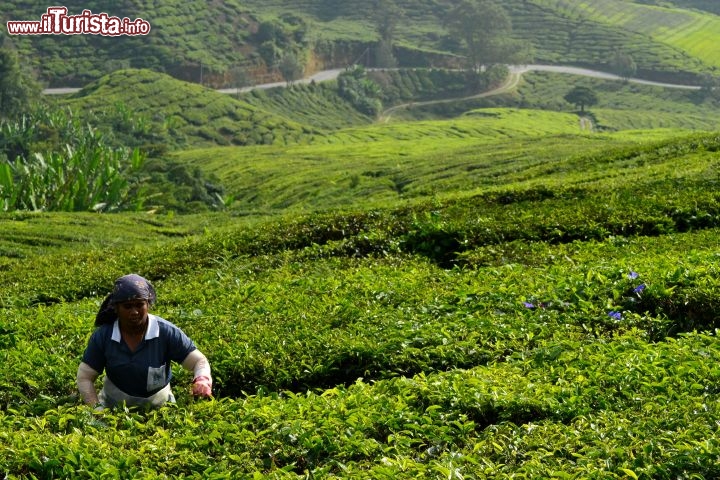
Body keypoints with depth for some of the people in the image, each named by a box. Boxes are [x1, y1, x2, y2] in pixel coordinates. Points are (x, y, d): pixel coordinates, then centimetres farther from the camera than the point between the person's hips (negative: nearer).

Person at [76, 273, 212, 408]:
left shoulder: (167, 332, -15)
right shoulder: (102, 336, -11)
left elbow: (199, 361, -12)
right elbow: (84, 378, -5)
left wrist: (202, 380, -35)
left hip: (158, 407, -1)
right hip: (112, 406, 1)